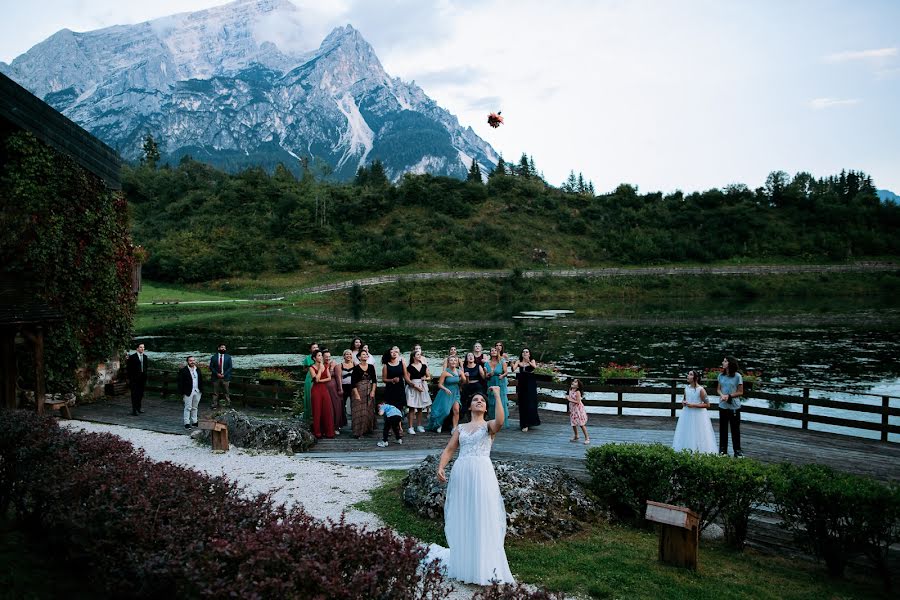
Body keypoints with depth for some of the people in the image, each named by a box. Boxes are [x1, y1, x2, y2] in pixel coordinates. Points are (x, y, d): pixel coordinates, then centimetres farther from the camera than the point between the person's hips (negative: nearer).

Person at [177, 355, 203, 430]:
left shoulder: (197, 370, 10)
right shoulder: (183, 371, -8)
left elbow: (201, 380, 14)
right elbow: (180, 382, -9)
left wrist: (201, 390, 8)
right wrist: (182, 393, -13)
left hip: (197, 392, 5)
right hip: (188, 392, -5)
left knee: (194, 408, 13)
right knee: (188, 408, -1)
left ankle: (194, 422, 21)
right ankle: (187, 423, 5)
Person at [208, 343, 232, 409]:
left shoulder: (228, 357, 7)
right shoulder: (214, 357, 6)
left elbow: (230, 367, 3)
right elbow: (211, 367, 3)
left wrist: (224, 374, -9)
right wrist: (217, 374, -10)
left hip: (225, 377, 0)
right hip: (216, 377, 0)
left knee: (226, 392, 1)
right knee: (215, 393, 3)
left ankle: (227, 404, 6)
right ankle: (215, 405, 7)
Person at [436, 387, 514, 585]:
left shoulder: (488, 425, 9)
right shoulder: (461, 428, 20)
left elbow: (500, 421, -15)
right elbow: (449, 450, 13)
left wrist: (497, 395, -13)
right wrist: (440, 468, -4)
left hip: (482, 472, -4)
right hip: (460, 472, 4)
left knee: (483, 518, -4)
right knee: (462, 519, 9)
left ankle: (485, 566, 2)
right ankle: (463, 563, 21)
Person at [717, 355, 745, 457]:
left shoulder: (737, 376, -8)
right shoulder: (721, 375, 4)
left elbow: (740, 392, -5)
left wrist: (729, 396, -17)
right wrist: (722, 395, -11)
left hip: (734, 406, -4)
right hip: (723, 406, 4)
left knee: (735, 428, 4)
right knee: (723, 428, 10)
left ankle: (737, 449, 15)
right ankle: (723, 449, 19)